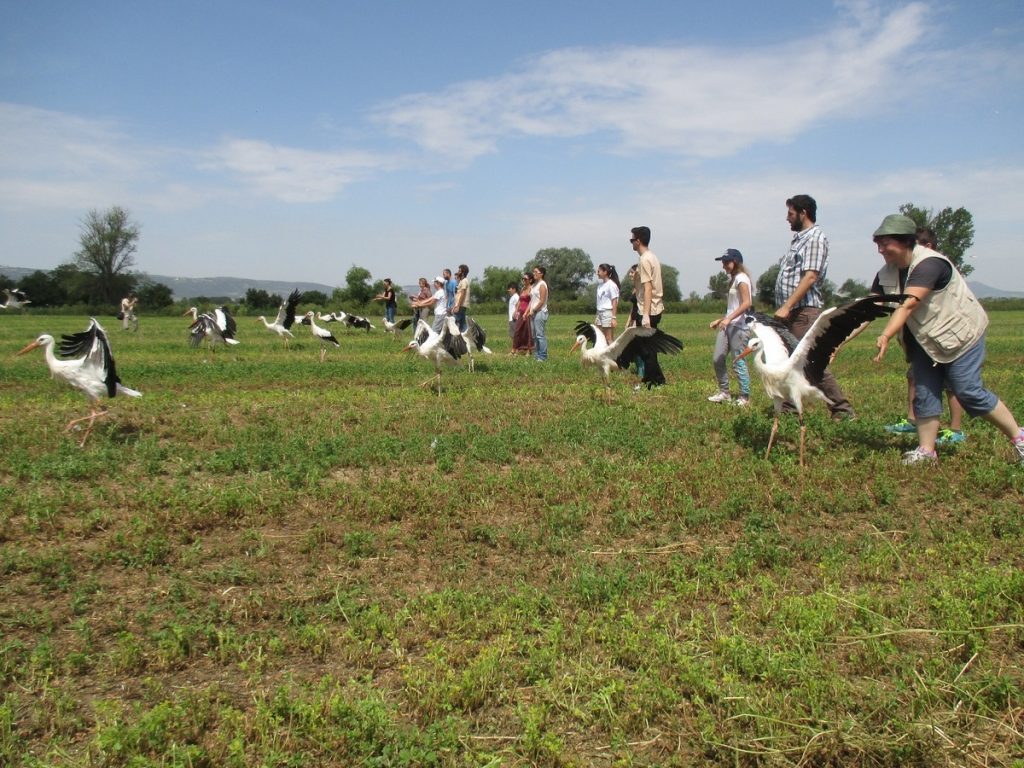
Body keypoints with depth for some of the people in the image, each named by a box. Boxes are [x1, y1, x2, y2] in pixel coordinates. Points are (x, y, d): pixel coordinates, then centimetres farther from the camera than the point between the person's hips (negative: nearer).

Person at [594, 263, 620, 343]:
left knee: (608, 338, -6)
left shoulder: (611, 285, -9)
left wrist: (614, 317, -18)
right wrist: (597, 317, 14)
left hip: (608, 313, -8)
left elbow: (614, 302, -13)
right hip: (600, 313, 8)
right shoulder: (600, 285, 13)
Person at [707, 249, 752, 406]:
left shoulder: (741, 278, -9)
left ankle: (745, 397, 2)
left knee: (738, 362, -6)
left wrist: (728, 318, -25)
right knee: (717, 359, 7)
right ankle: (724, 393, 17)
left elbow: (747, 303, -20)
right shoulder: (733, 279, 19)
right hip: (727, 325, 9)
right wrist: (720, 320, 19)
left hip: (738, 326, -9)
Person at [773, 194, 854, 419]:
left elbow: (810, 277, -18)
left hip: (804, 310, -9)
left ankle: (842, 409, -3)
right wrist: (783, 307, 14)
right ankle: (789, 407, 16)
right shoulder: (799, 238, 20)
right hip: (788, 311, 9)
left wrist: (787, 306, -22)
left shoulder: (816, 238, -8)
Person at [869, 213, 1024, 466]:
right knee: (924, 394, 1)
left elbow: (907, 305, -38)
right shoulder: (885, 274, -1)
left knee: (969, 393, -8)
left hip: (960, 334, -7)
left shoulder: (929, 264, -26)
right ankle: (926, 452, 6)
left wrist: (885, 336, -48)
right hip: (924, 342, 7)